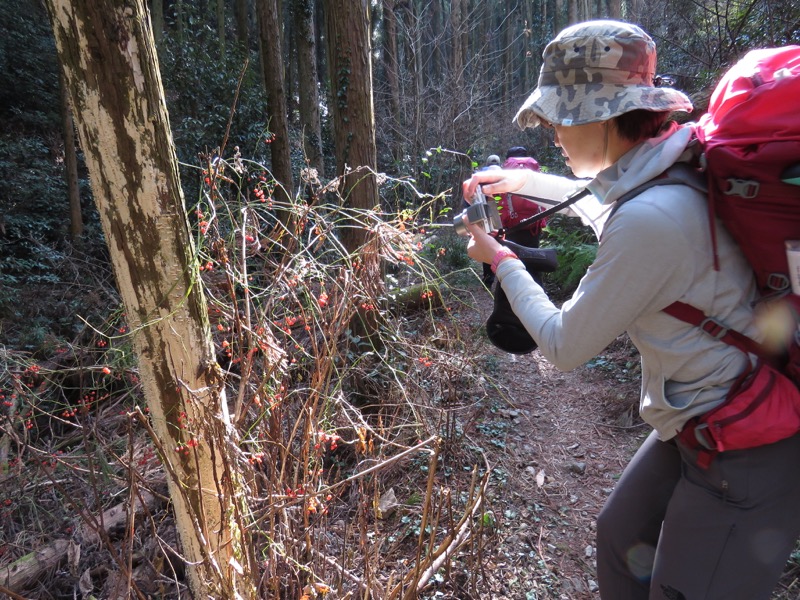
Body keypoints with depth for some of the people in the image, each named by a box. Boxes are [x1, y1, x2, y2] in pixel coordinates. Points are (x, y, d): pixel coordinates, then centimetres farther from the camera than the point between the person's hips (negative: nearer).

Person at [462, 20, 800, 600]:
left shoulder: (650, 219, -31)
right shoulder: (666, 173, -3)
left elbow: (564, 345, -19)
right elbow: (606, 204, 23)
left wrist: (501, 260, -6)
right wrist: (525, 180, 21)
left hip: (744, 454, -9)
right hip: (696, 427, 9)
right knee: (621, 538, 24)